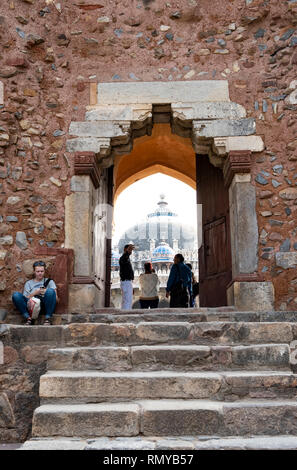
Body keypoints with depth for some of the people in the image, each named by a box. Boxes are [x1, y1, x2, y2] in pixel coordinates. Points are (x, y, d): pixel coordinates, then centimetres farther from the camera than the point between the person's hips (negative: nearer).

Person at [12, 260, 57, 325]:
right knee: (15, 295, -20)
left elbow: (55, 298, 9)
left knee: (50, 290, -30)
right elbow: (25, 298, 9)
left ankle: (48, 318, -26)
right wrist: (34, 293, -5)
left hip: (45, 306, -1)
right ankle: (28, 318, -22)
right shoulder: (29, 283, 22)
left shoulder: (49, 281, 19)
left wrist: (46, 292, -7)